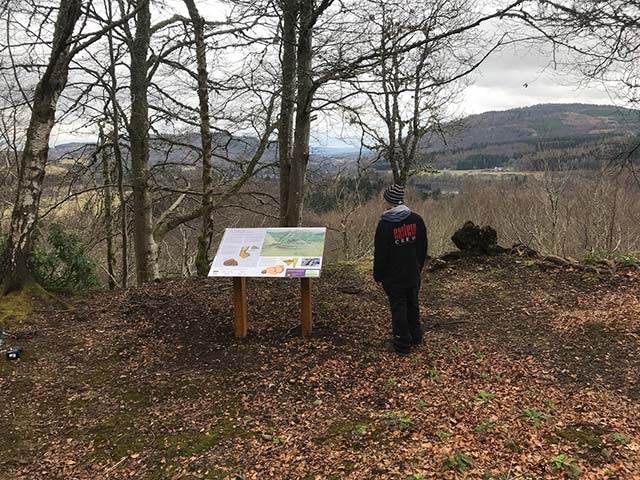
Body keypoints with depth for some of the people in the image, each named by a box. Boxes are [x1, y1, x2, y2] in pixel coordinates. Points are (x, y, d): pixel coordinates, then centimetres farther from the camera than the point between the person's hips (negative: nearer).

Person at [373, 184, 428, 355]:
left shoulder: (385, 224, -18)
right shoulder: (416, 219, -3)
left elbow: (380, 253, -13)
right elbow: (423, 247, 6)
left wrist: (378, 276, -1)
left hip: (393, 277, -5)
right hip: (413, 274, 5)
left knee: (398, 309, 7)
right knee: (413, 305, 21)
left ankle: (402, 343, 16)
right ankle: (416, 336, 35)